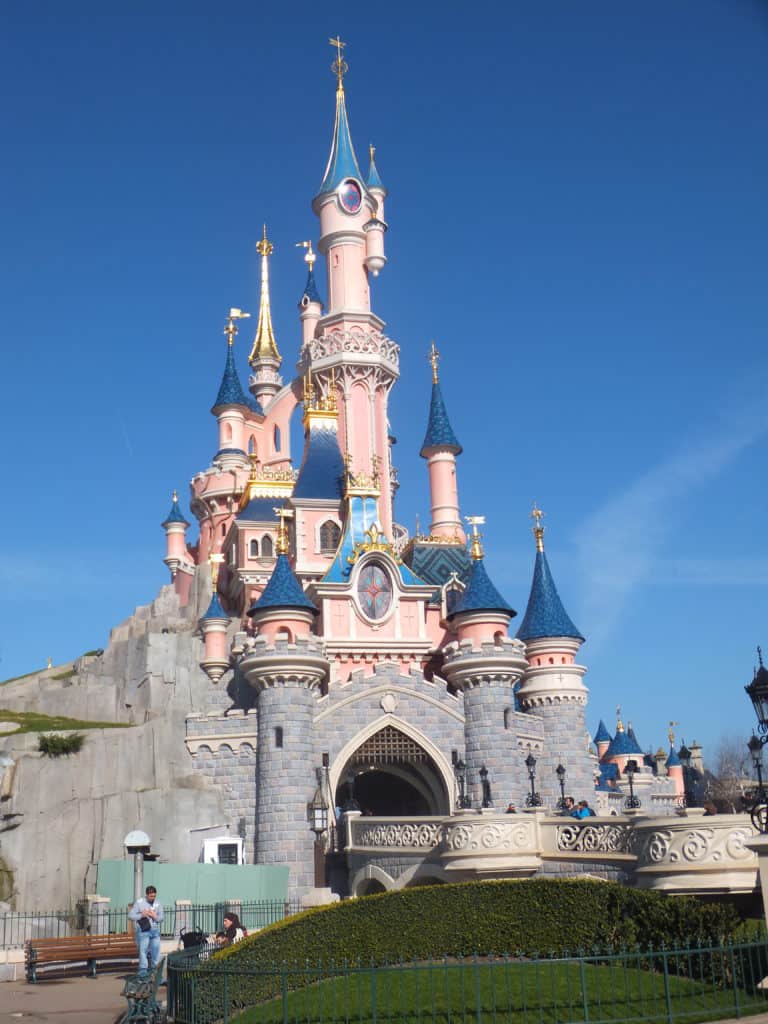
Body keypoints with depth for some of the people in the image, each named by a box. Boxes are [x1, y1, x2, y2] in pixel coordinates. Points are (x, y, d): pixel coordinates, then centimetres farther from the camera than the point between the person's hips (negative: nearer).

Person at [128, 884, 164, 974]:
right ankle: (143, 971, -1)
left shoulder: (158, 903, 7)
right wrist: (142, 915, -17)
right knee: (143, 951, -6)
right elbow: (130, 916, -5)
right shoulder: (139, 902, -3)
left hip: (155, 931, 4)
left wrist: (155, 916, -15)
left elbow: (161, 918, 4)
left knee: (156, 950, 6)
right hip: (143, 931, -4)